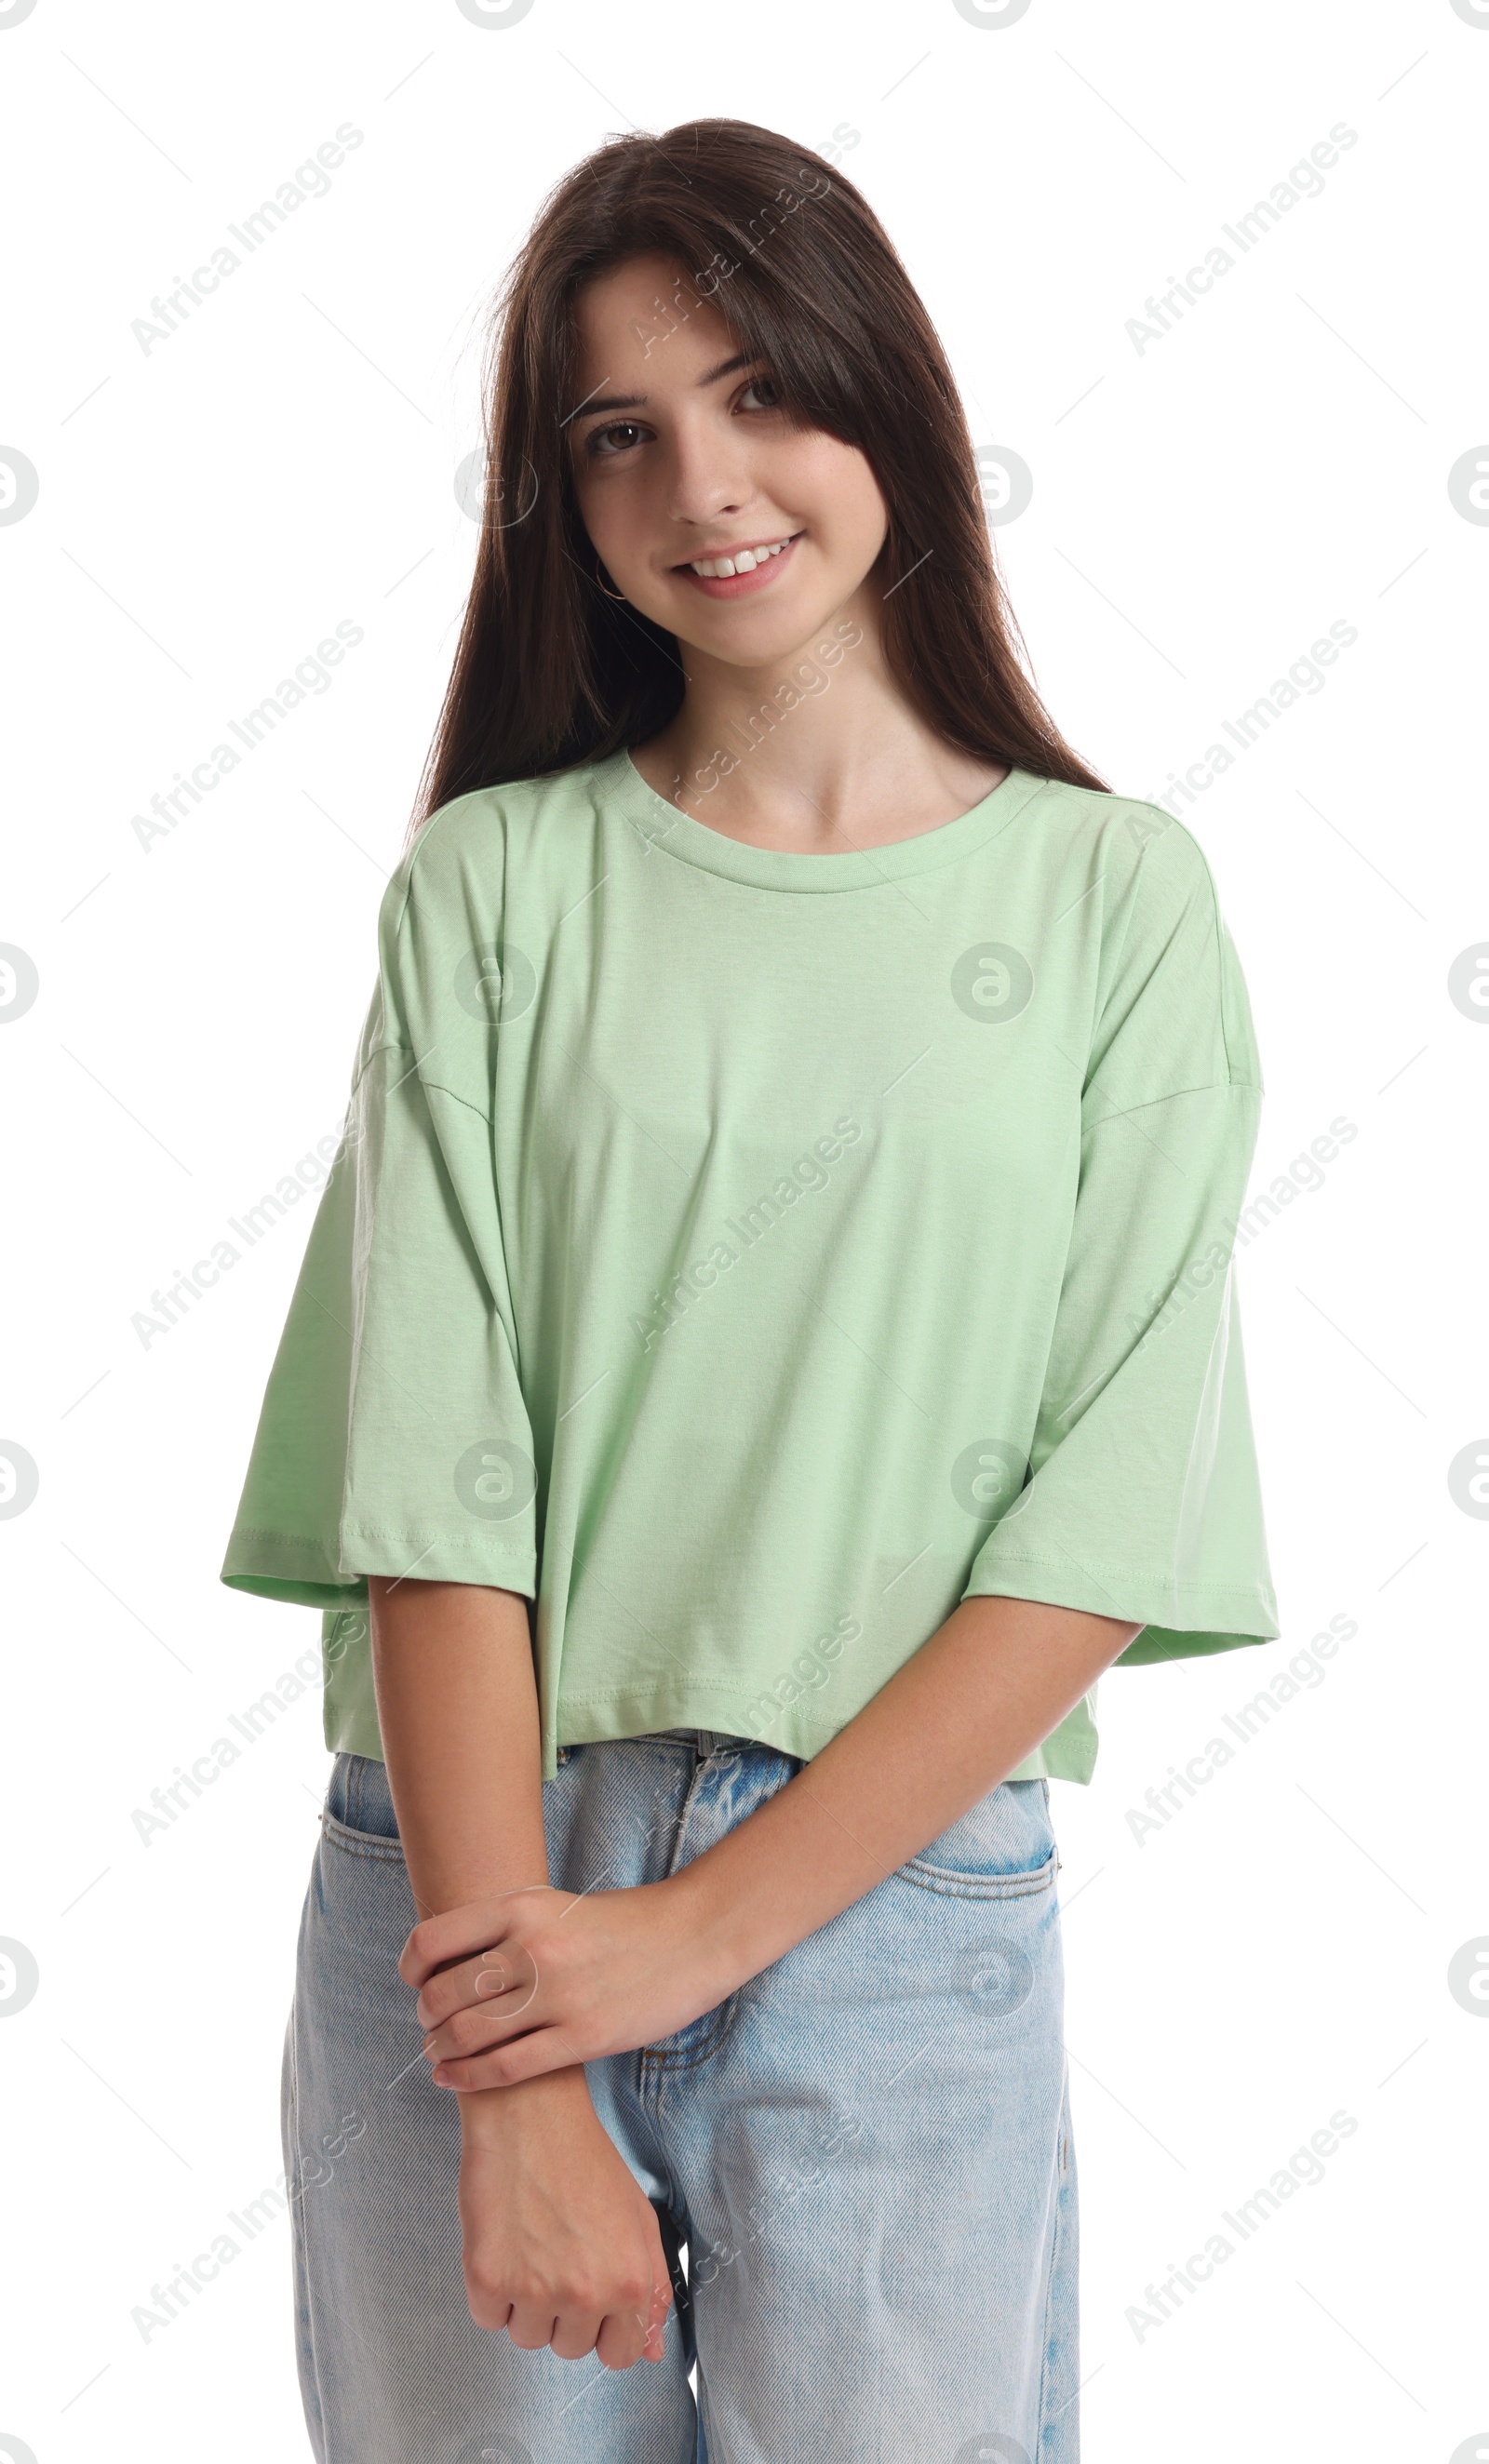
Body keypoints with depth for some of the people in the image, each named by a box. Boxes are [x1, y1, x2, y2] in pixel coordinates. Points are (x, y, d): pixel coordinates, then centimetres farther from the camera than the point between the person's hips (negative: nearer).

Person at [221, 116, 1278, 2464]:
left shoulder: (1113, 896, 0)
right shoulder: (493, 886, 1)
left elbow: (1109, 1519, -5)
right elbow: (433, 1488, -6)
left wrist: (708, 1924, -12)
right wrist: (518, 2091, -13)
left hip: (900, 1902, 0)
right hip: (476, 1897, 1)